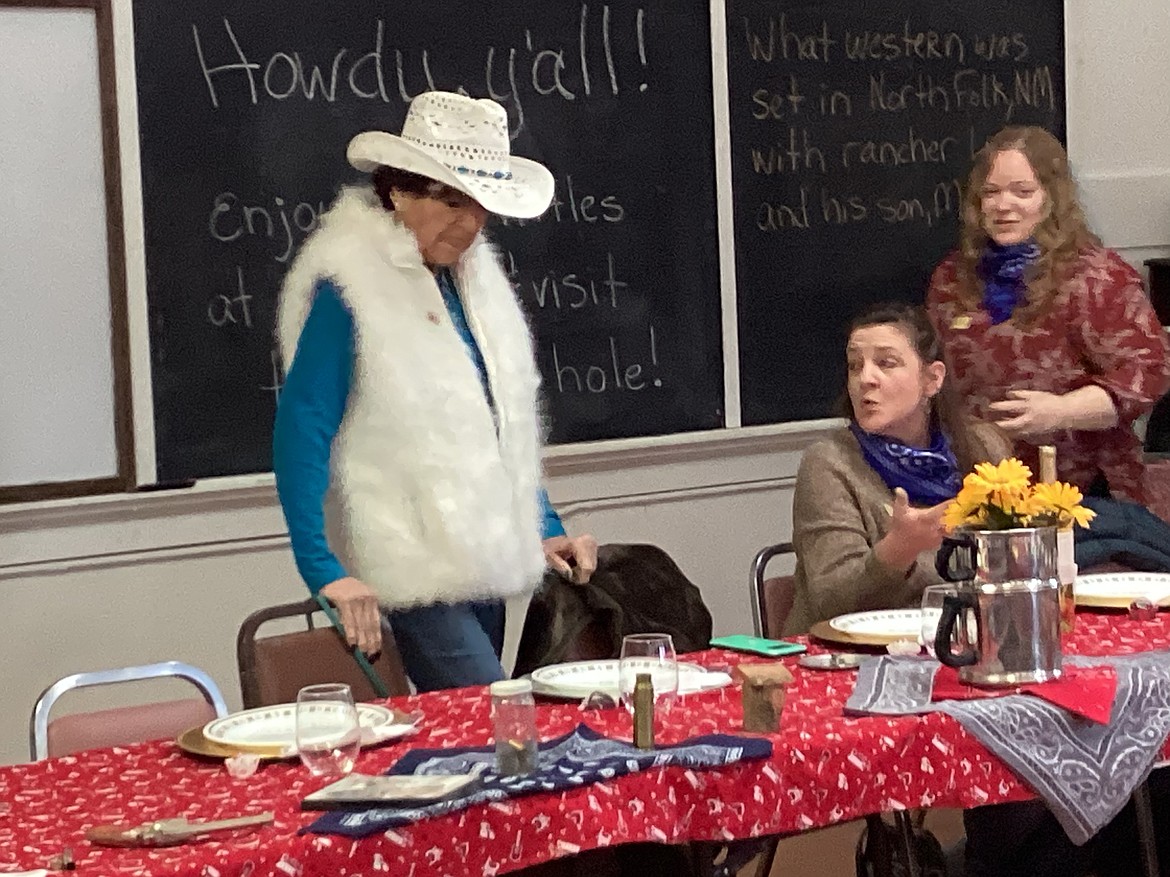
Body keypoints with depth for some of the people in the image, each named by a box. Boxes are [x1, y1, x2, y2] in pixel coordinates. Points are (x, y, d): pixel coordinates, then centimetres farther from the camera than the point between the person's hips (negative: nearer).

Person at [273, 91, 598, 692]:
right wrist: (324, 570, -24)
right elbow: (300, 435, -17)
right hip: (410, 581, -8)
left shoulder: (471, 275, 13)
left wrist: (545, 530, 19)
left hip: (483, 567, 8)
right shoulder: (348, 288, -12)